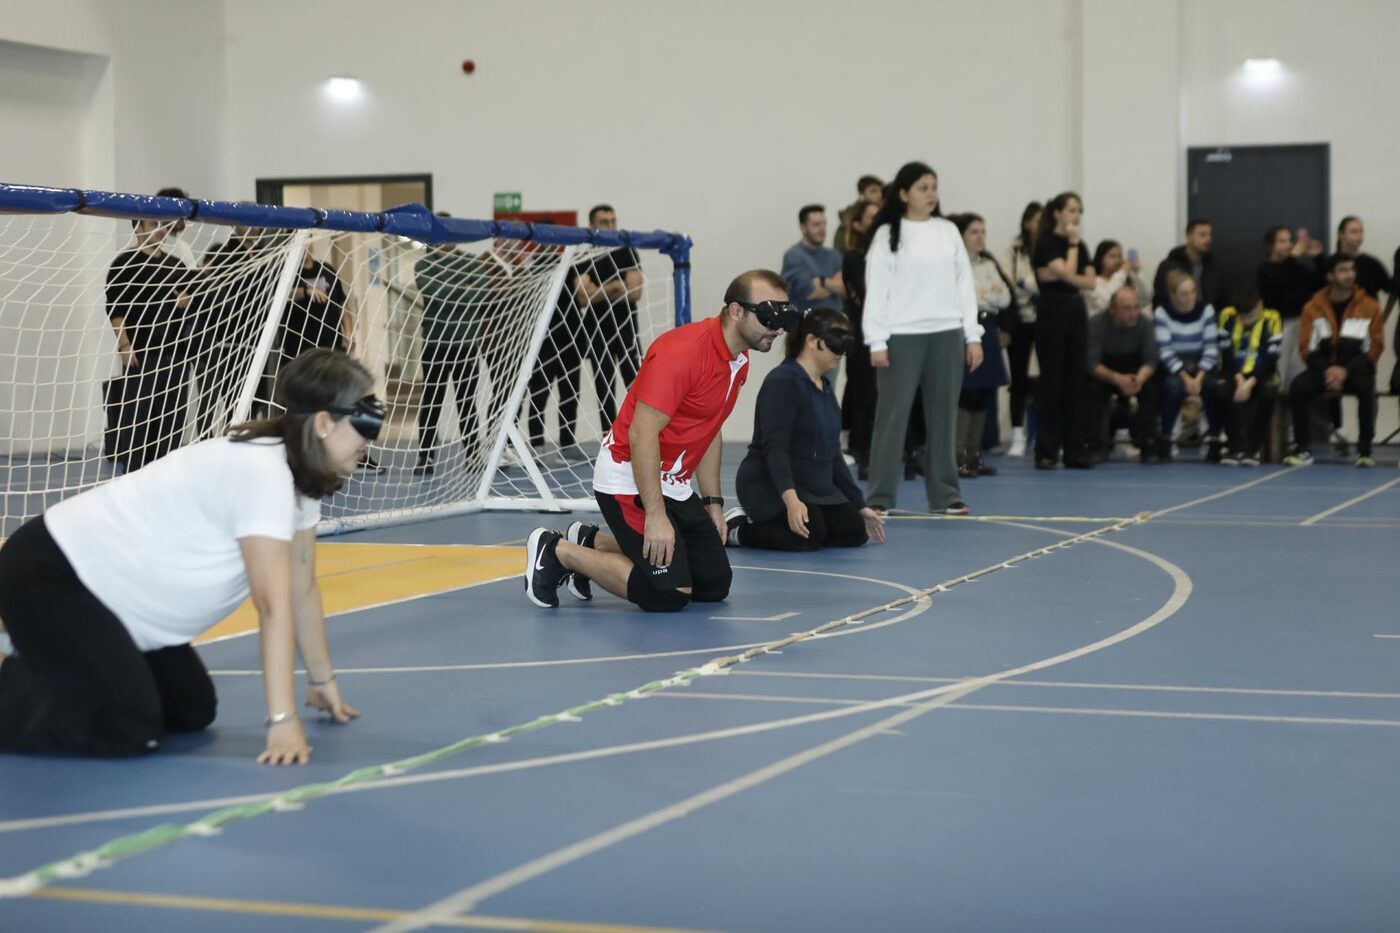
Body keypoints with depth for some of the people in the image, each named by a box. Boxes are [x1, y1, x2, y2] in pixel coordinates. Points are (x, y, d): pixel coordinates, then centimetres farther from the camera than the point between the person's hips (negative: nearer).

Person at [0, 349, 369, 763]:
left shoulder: (303, 473, 3)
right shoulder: (263, 473, -27)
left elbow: (302, 588, 12)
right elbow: (274, 605, -30)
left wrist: (323, 680, 16)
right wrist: (282, 720, -30)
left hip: (106, 583, 10)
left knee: (192, 711, 12)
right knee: (132, 730, -21)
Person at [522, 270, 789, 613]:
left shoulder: (739, 361, 6)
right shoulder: (683, 351, -24)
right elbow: (641, 434, -27)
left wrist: (712, 504, 16)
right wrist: (656, 516, -28)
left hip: (674, 487, 10)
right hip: (629, 479, -10)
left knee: (715, 585, 8)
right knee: (669, 594, -14)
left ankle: (591, 542, 18)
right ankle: (556, 551, 1)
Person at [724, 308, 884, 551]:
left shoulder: (825, 388, 13)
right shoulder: (783, 382, -16)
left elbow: (832, 453, 19)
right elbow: (774, 448, -25)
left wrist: (860, 504, 17)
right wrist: (791, 500, -38)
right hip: (770, 486, -10)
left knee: (854, 531, -6)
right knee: (809, 534, -30)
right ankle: (736, 528, -7)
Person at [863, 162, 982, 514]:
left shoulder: (949, 231, 10)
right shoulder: (887, 234, 0)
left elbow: (965, 284, 11)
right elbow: (876, 289, -3)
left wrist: (973, 336, 6)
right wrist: (877, 341, -9)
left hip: (947, 334, 4)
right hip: (902, 336, -3)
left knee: (943, 415, 6)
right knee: (892, 415, -2)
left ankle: (944, 494, 13)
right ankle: (880, 496, 2)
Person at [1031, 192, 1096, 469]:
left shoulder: (1080, 246, 13)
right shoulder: (1045, 243, -7)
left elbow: (1089, 282, 1)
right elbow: (1068, 273, -18)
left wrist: (1058, 276, -12)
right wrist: (1072, 243, -8)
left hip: (1076, 313, 6)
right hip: (1052, 313, -6)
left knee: (1076, 383, 5)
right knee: (1051, 382, -5)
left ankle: (1075, 450, 9)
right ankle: (1046, 452, -1)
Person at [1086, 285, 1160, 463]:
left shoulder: (1144, 324, -13)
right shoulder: (1096, 324, -20)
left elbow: (1151, 360, -16)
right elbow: (1092, 364, -26)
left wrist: (1140, 379, -40)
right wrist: (1117, 379, -44)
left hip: (1134, 376, 2)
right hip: (1103, 375, -2)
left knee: (1151, 387, -27)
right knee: (1093, 388, -34)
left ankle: (1148, 446, -16)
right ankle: (1096, 446, -21)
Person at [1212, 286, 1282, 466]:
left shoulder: (1271, 319, -9)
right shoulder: (1228, 316, -4)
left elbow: (1271, 359, -13)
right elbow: (1226, 354, -5)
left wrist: (1251, 383, -24)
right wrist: (1239, 379, -20)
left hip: (1260, 376, -1)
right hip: (1234, 375, 1)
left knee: (1269, 392, -36)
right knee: (1220, 389, -33)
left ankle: (1253, 448, -20)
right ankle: (1234, 446, -16)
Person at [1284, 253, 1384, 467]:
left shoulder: (1369, 307, 0)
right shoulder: (1313, 307, 1)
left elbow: (1375, 348, -2)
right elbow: (1307, 347, 1)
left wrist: (1346, 370, -16)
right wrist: (1326, 369, -18)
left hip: (1355, 370, -1)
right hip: (1323, 368, 1)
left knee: (1366, 387, -35)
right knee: (1299, 386, -29)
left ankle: (1365, 449, -20)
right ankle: (1302, 449, -20)